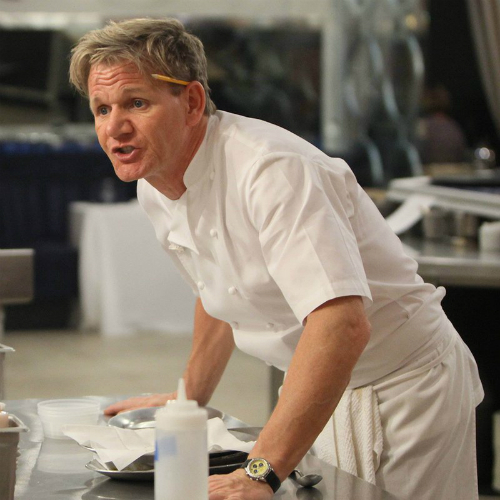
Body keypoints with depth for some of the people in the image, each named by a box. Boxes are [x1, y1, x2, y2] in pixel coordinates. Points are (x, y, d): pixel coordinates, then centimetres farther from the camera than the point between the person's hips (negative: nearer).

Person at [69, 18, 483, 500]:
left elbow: (343, 323, -41)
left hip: (403, 387, -7)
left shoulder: (270, 169, -30)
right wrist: (190, 397, 24)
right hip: (317, 393, 8)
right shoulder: (154, 188, -2)